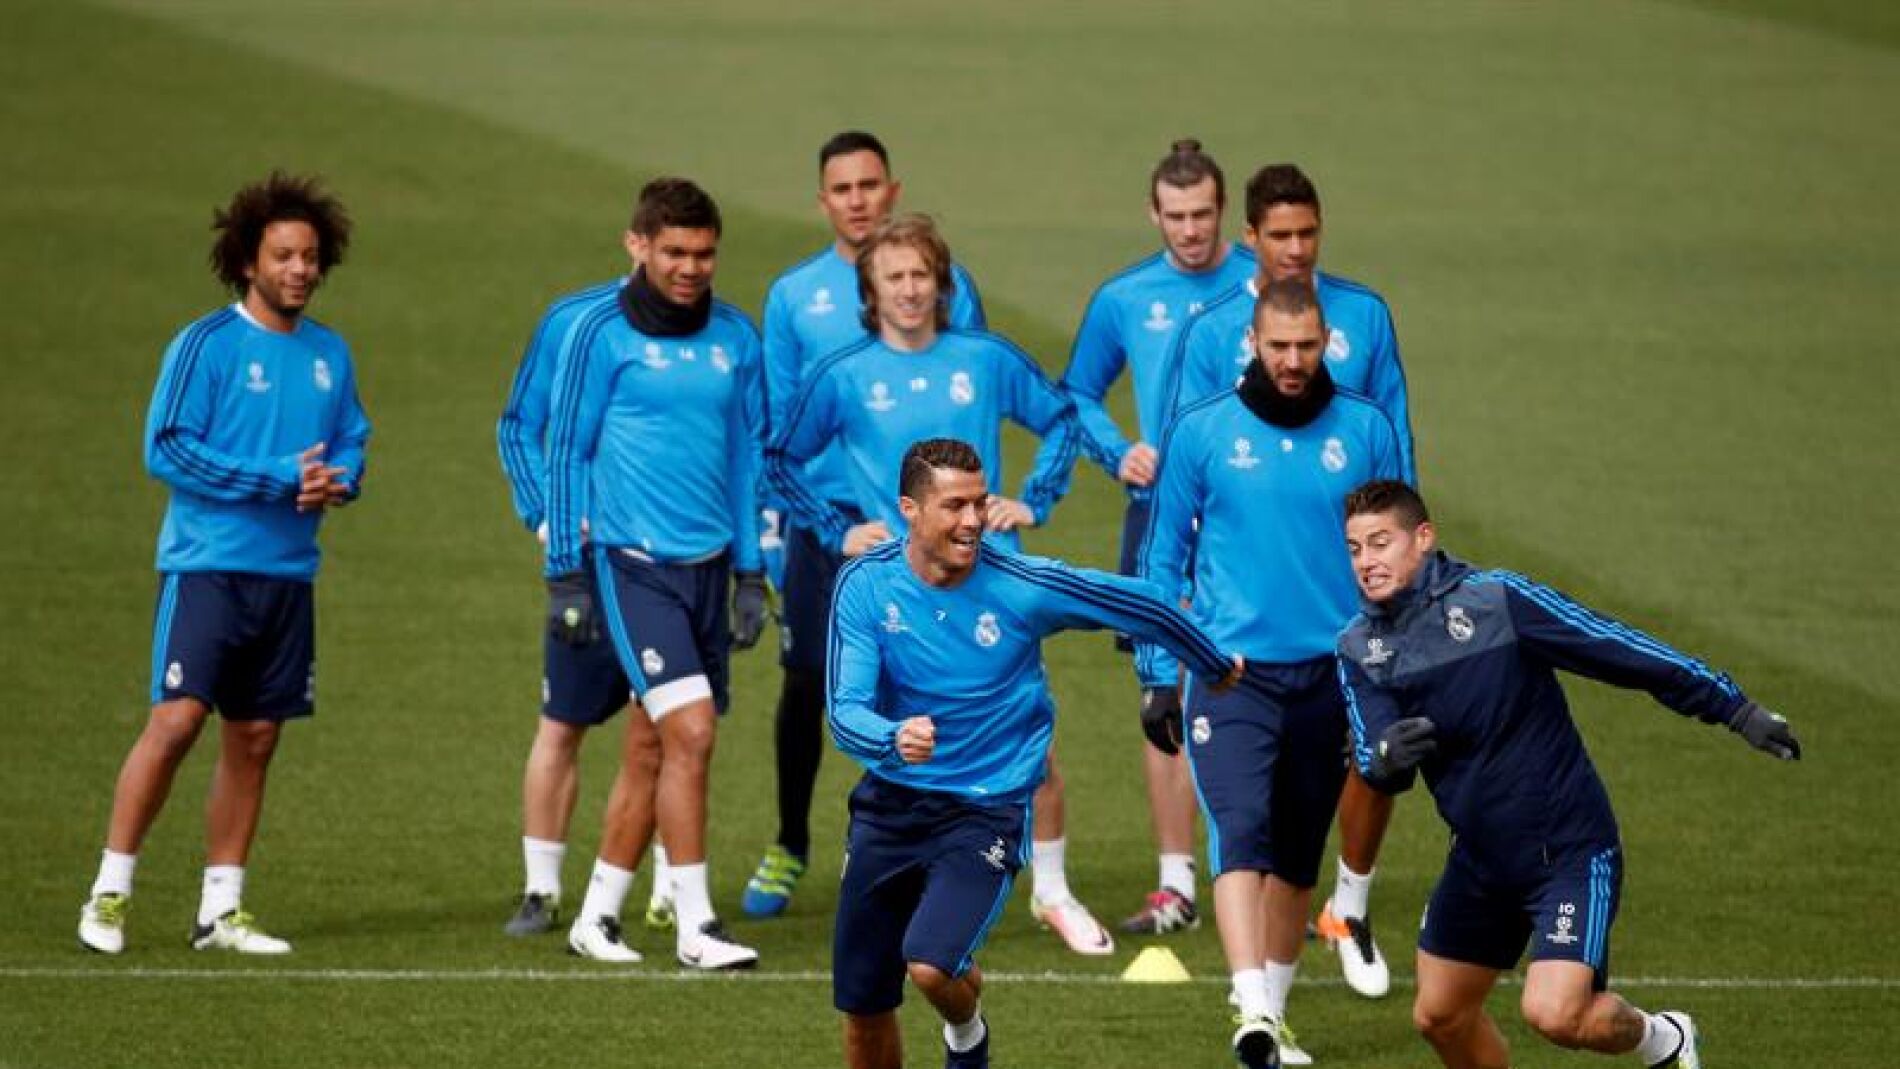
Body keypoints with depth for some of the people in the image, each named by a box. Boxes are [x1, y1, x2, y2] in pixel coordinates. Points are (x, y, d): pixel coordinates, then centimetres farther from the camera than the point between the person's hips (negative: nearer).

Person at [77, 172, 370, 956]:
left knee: (254, 738, 8)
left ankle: (221, 910, 15)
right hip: (207, 564, -6)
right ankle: (108, 895, -8)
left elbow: (352, 444, 19)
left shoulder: (330, 355, 11)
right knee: (176, 719, -15)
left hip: (288, 574, 6)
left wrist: (337, 481, -6)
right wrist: (279, 479, -16)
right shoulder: (206, 345, -7)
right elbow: (166, 449, -12)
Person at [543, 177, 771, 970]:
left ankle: (598, 916, 20)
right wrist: (565, 576, -4)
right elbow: (567, 452, -2)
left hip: (708, 567, 5)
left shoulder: (734, 337, 8)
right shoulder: (601, 334, -6)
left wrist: (750, 574, 12)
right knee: (690, 729, -15)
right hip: (633, 566, -5)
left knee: (650, 749, 9)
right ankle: (695, 927, -11)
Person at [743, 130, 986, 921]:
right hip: (822, 517, 1)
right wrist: (771, 526, 4)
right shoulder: (794, 294, 8)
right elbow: (775, 418, 10)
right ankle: (789, 846, 21)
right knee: (805, 686, 4)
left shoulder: (945, 285, 4)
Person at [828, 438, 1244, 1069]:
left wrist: (1216, 668, 17)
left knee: (931, 965, -25)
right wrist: (893, 738, -39)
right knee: (863, 1011, 6)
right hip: (890, 804, 3)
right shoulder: (867, 584, -10)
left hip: (986, 810, -3)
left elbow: (1144, 608, 0)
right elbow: (846, 710, -17)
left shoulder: (1025, 587, -14)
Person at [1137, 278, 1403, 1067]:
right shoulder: (1200, 433, -1)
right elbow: (1163, 556, 6)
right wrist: (1155, 674, 2)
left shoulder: (1365, 431, 3)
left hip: (1330, 672, 3)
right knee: (1241, 831, -20)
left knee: (1298, 853, 11)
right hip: (1231, 671, -2)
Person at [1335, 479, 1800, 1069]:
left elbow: (1623, 650, -12)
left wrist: (1737, 710, -11)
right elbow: (1373, 765, -10)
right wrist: (1388, 758, -36)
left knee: (1553, 1013, -20)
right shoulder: (1360, 649, -1)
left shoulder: (1498, 600, -16)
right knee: (1439, 1014, 14)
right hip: (1480, 859, 6)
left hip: (1570, 849, -6)